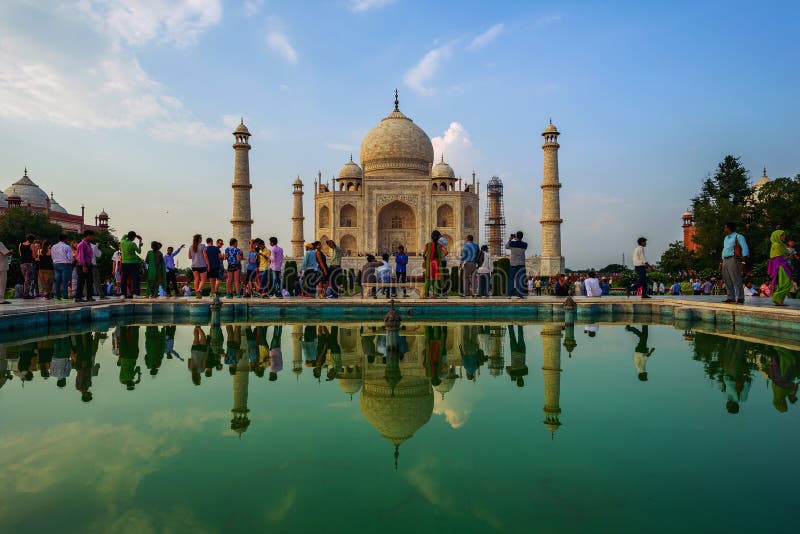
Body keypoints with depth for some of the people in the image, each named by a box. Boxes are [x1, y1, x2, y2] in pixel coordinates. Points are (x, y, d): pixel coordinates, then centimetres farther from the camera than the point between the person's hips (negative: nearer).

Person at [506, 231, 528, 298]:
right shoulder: (525, 245, 0)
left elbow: (506, 247, 14)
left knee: (511, 278, 10)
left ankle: (510, 294, 9)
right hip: (521, 264, 0)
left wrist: (510, 240, 26)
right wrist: (518, 240, 24)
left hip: (513, 264, 0)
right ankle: (519, 294, -8)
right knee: (520, 280, -1)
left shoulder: (512, 243, -5)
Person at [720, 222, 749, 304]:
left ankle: (740, 298, -12)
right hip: (725, 260, 8)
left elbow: (744, 248, -8)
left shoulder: (738, 236, -2)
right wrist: (722, 263, 20)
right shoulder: (726, 238, 23)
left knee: (736, 280, -11)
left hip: (733, 260, -8)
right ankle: (730, 298, 10)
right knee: (727, 281, 6)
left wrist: (743, 260, -18)